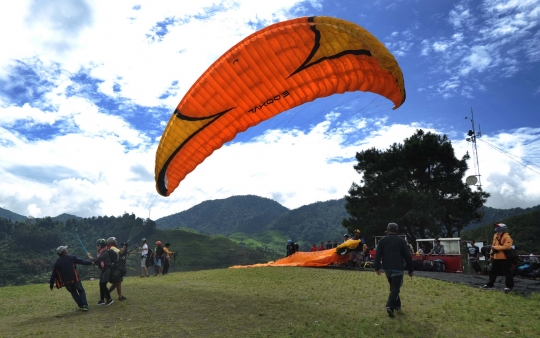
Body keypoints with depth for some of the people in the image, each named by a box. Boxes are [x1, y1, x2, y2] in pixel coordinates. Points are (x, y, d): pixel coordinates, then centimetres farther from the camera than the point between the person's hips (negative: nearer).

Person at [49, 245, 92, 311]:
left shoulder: (57, 263, 4)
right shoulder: (71, 257, -2)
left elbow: (53, 275, 6)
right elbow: (82, 261, -2)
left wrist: (51, 285, 14)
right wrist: (91, 262, 8)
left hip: (66, 282, 2)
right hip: (75, 279, -2)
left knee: (74, 293, 23)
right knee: (81, 291, 13)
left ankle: (81, 305, 17)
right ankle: (85, 305, -3)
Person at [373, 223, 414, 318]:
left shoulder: (382, 240, 4)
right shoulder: (401, 241, 0)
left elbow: (378, 255, -2)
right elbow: (408, 256, 0)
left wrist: (377, 267, -1)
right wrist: (410, 269, 7)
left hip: (387, 268, 3)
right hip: (397, 269, -3)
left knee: (393, 287, 21)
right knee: (395, 288, -5)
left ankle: (397, 305, 28)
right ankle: (390, 306, -22)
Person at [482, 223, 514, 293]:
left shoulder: (507, 237, -15)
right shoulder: (495, 235, 11)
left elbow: (506, 247, -26)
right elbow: (493, 245, 17)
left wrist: (495, 247, -20)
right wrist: (491, 254, 14)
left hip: (505, 257, -9)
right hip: (496, 257, 9)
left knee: (507, 272, 0)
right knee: (493, 271, 15)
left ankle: (509, 286, 11)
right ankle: (490, 284, 25)